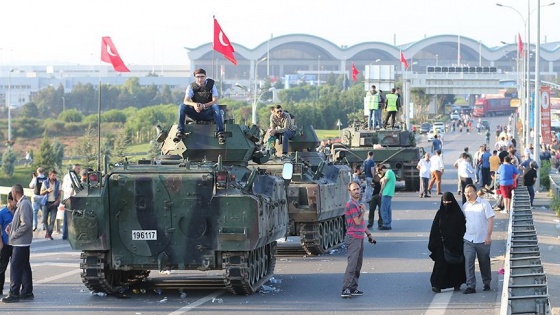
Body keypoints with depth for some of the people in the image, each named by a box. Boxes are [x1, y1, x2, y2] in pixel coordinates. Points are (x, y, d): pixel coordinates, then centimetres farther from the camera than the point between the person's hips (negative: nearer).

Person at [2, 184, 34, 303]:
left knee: (15, 267, -6)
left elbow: (26, 224, -25)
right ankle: (27, 292, 19)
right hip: (23, 242, 10)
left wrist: (14, 235, -16)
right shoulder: (22, 203, 13)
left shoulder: (24, 204, -19)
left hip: (20, 242, -10)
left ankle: (14, 294, -4)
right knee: (25, 267, 13)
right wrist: (11, 225, 7)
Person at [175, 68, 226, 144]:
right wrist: (194, 104, -36)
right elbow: (185, 101, -13)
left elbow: (215, 101, -14)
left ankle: (220, 132, -38)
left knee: (216, 107, -33)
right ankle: (180, 132, -27)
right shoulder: (191, 87, 0)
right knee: (182, 106, -24)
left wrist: (203, 106, -32)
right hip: (195, 114, 1)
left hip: (208, 114, -1)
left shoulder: (211, 84, -3)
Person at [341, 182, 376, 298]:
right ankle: (346, 290, -16)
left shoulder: (358, 204, 17)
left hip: (359, 238, 10)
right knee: (352, 265, -14)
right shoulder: (351, 204, -14)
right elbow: (357, 221, -18)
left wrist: (369, 234, 24)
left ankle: (353, 289, 16)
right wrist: (363, 211, -5)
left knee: (358, 265, 12)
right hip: (353, 238, -10)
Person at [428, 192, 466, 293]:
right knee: (441, 263, -7)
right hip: (442, 244, 0)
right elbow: (434, 229, 2)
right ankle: (437, 285, -13)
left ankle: (457, 284, 22)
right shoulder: (440, 214, 3)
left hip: (455, 244, 0)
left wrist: (461, 242, -8)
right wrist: (433, 243, -3)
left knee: (456, 264, 7)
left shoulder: (458, 213, -1)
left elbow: (463, 228, -2)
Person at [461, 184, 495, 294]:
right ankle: (471, 286, -7)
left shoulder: (484, 204, -5)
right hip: (468, 240, 3)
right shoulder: (465, 206, 7)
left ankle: (487, 283, 26)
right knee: (468, 262, -8)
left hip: (482, 240, -3)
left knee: (484, 263, 9)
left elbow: (490, 220, -7)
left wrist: (488, 236, -14)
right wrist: (461, 236, 13)